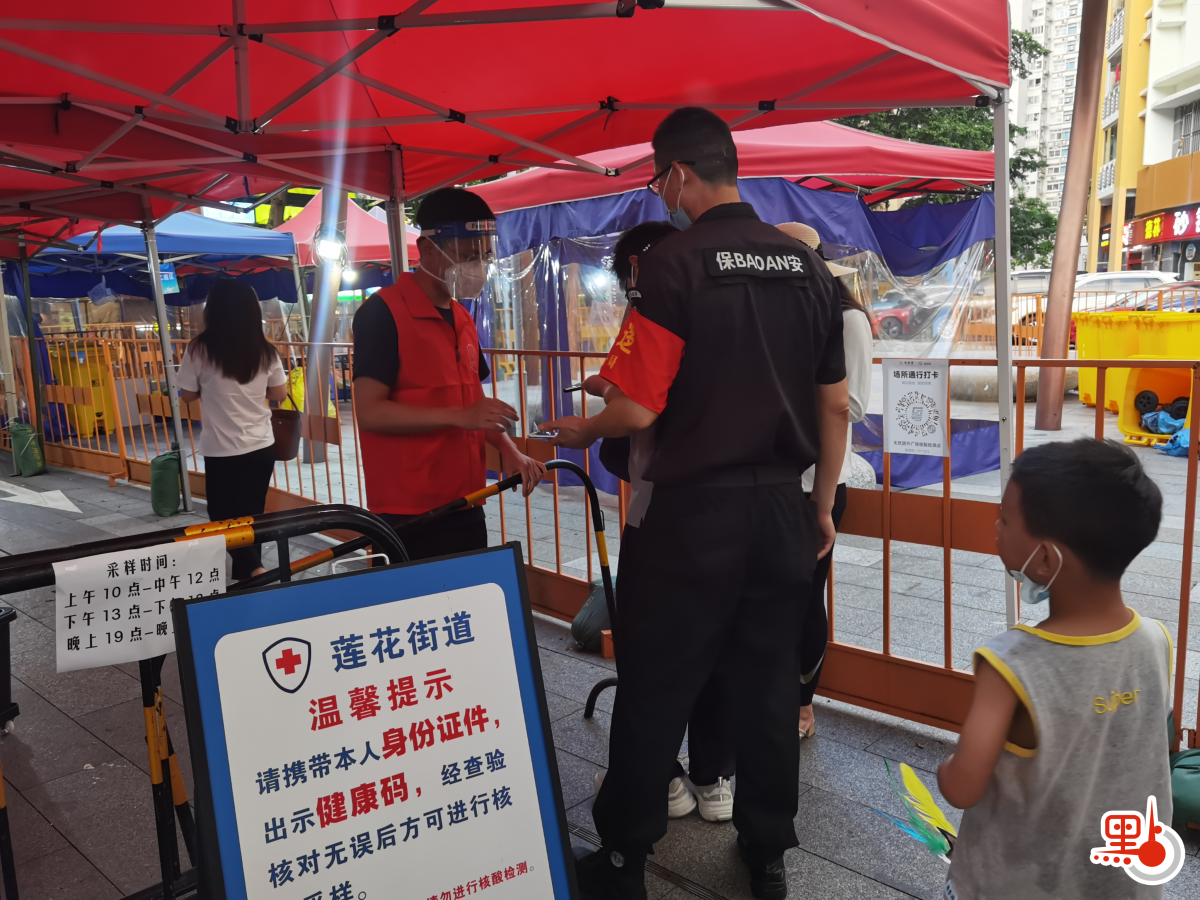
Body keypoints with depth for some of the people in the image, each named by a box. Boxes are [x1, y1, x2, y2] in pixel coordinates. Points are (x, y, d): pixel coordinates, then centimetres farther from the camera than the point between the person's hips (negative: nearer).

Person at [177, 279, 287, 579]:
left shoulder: (200, 349, -10)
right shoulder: (264, 350, -2)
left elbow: (188, 395, 0)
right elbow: (280, 393, 6)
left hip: (222, 451, -3)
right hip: (262, 446, 3)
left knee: (226, 517, 10)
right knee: (252, 515, 17)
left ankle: (252, 569, -6)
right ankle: (245, 572, 27)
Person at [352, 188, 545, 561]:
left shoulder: (462, 319, 13)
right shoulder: (383, 312, -12)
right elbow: (369, 412, -18)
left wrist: (507, 448, 0)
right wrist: (459, 417, -24)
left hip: (466, 508, 8)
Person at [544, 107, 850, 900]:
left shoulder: (674, 264, -12)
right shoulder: (805, 265, 5)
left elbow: (638, 409, -15)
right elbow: (835, 405, 8)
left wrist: (580, 431, 5)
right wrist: (823, 505, 18)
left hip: (696, 512, -5)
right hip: (782, 508, 6)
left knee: (655, 692, 8)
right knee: (770, 686, 15)